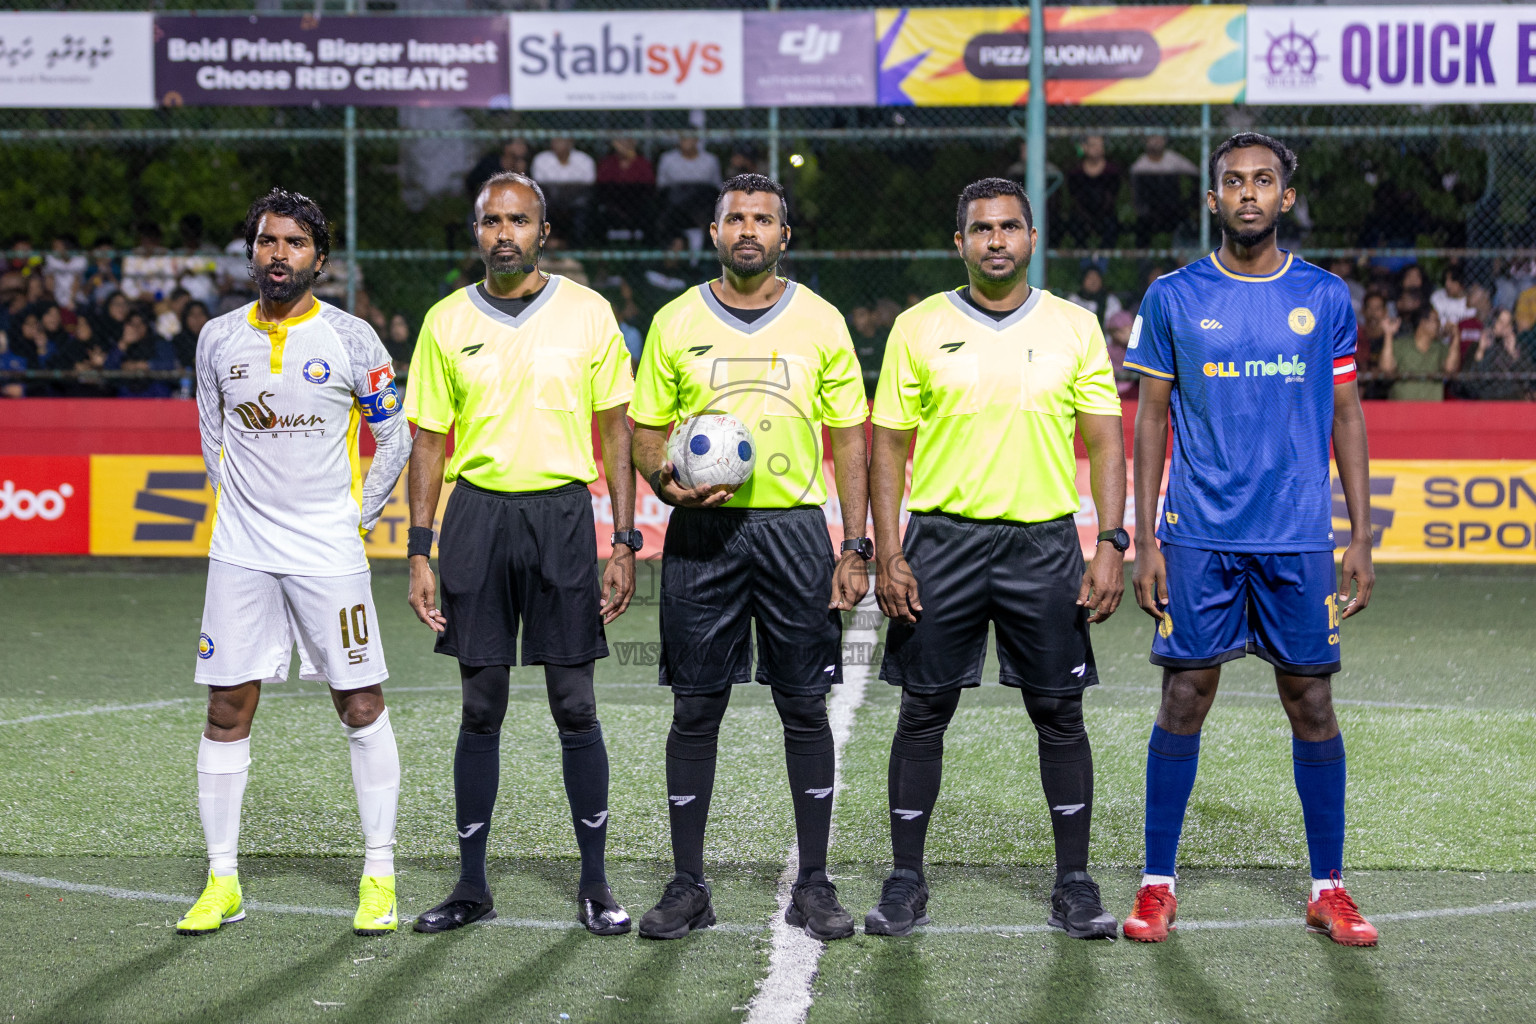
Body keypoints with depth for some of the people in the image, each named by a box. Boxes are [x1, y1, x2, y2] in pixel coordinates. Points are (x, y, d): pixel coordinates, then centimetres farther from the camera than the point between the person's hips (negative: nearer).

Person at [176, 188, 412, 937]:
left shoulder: (351, 339, -2)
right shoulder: (219, 339, 6)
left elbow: (395, 437, 7)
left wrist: (359, 515, 3)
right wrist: (240, 503, 11)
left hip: (328, 551, -2)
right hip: (241, 551, 3)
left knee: (361, 705, -1)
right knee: (227, 710, 2)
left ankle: (379, 874, 9)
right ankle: (222, 881, 11)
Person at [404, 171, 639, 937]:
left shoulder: (587, 313, 1)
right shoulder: (447, 321, 5)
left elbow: (616, 431, 4)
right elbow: (429, 441, 8)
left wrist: (624, 543, -1)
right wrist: (419, 553, 2)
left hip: (563, 513, -1)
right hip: (476, 515, 1)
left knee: (575, 707, 0)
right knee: (480, 707, 6)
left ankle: (594, 884, 10)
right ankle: (472, 885, 15)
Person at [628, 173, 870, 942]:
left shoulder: (820, 321, 5)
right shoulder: (676, 322, 6)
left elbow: (849, 437, 6)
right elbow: (645, 432, 10)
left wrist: (855, 546, 0)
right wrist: (665, 480, -12)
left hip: (795, 527, 0)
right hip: (703, 531, 0)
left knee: (805, 706, 2)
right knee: (695, 709, 2)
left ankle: (814, 886, 11)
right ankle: (688, 885, 11)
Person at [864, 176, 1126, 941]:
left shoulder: (1075, 328, 5)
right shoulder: (919, 328, 4)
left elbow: (1105, 444, 5)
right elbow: (889, 446, 4)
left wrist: (1111, 547, -6)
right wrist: (888, 555, -4)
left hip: (1044, 541, 0)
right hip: (942, 540, 0)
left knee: (1060, 714, 3)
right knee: (924, 711, 3)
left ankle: (1074, 886, 12)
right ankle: (905, 882, 13)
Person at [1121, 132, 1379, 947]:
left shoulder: (1325, 298, 6)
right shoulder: (1172, 298, 3)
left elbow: (1347, 417, 10)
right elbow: (1150, 420, 5)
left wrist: (1362, 535, 4)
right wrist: (1143, 540, -1)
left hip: (1300, 539, 1)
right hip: (1198, 536, -1)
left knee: (1312, 703, 4)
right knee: (1184, 700, 0)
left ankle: (1328, 888, 15)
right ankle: (1157, 884, 10)